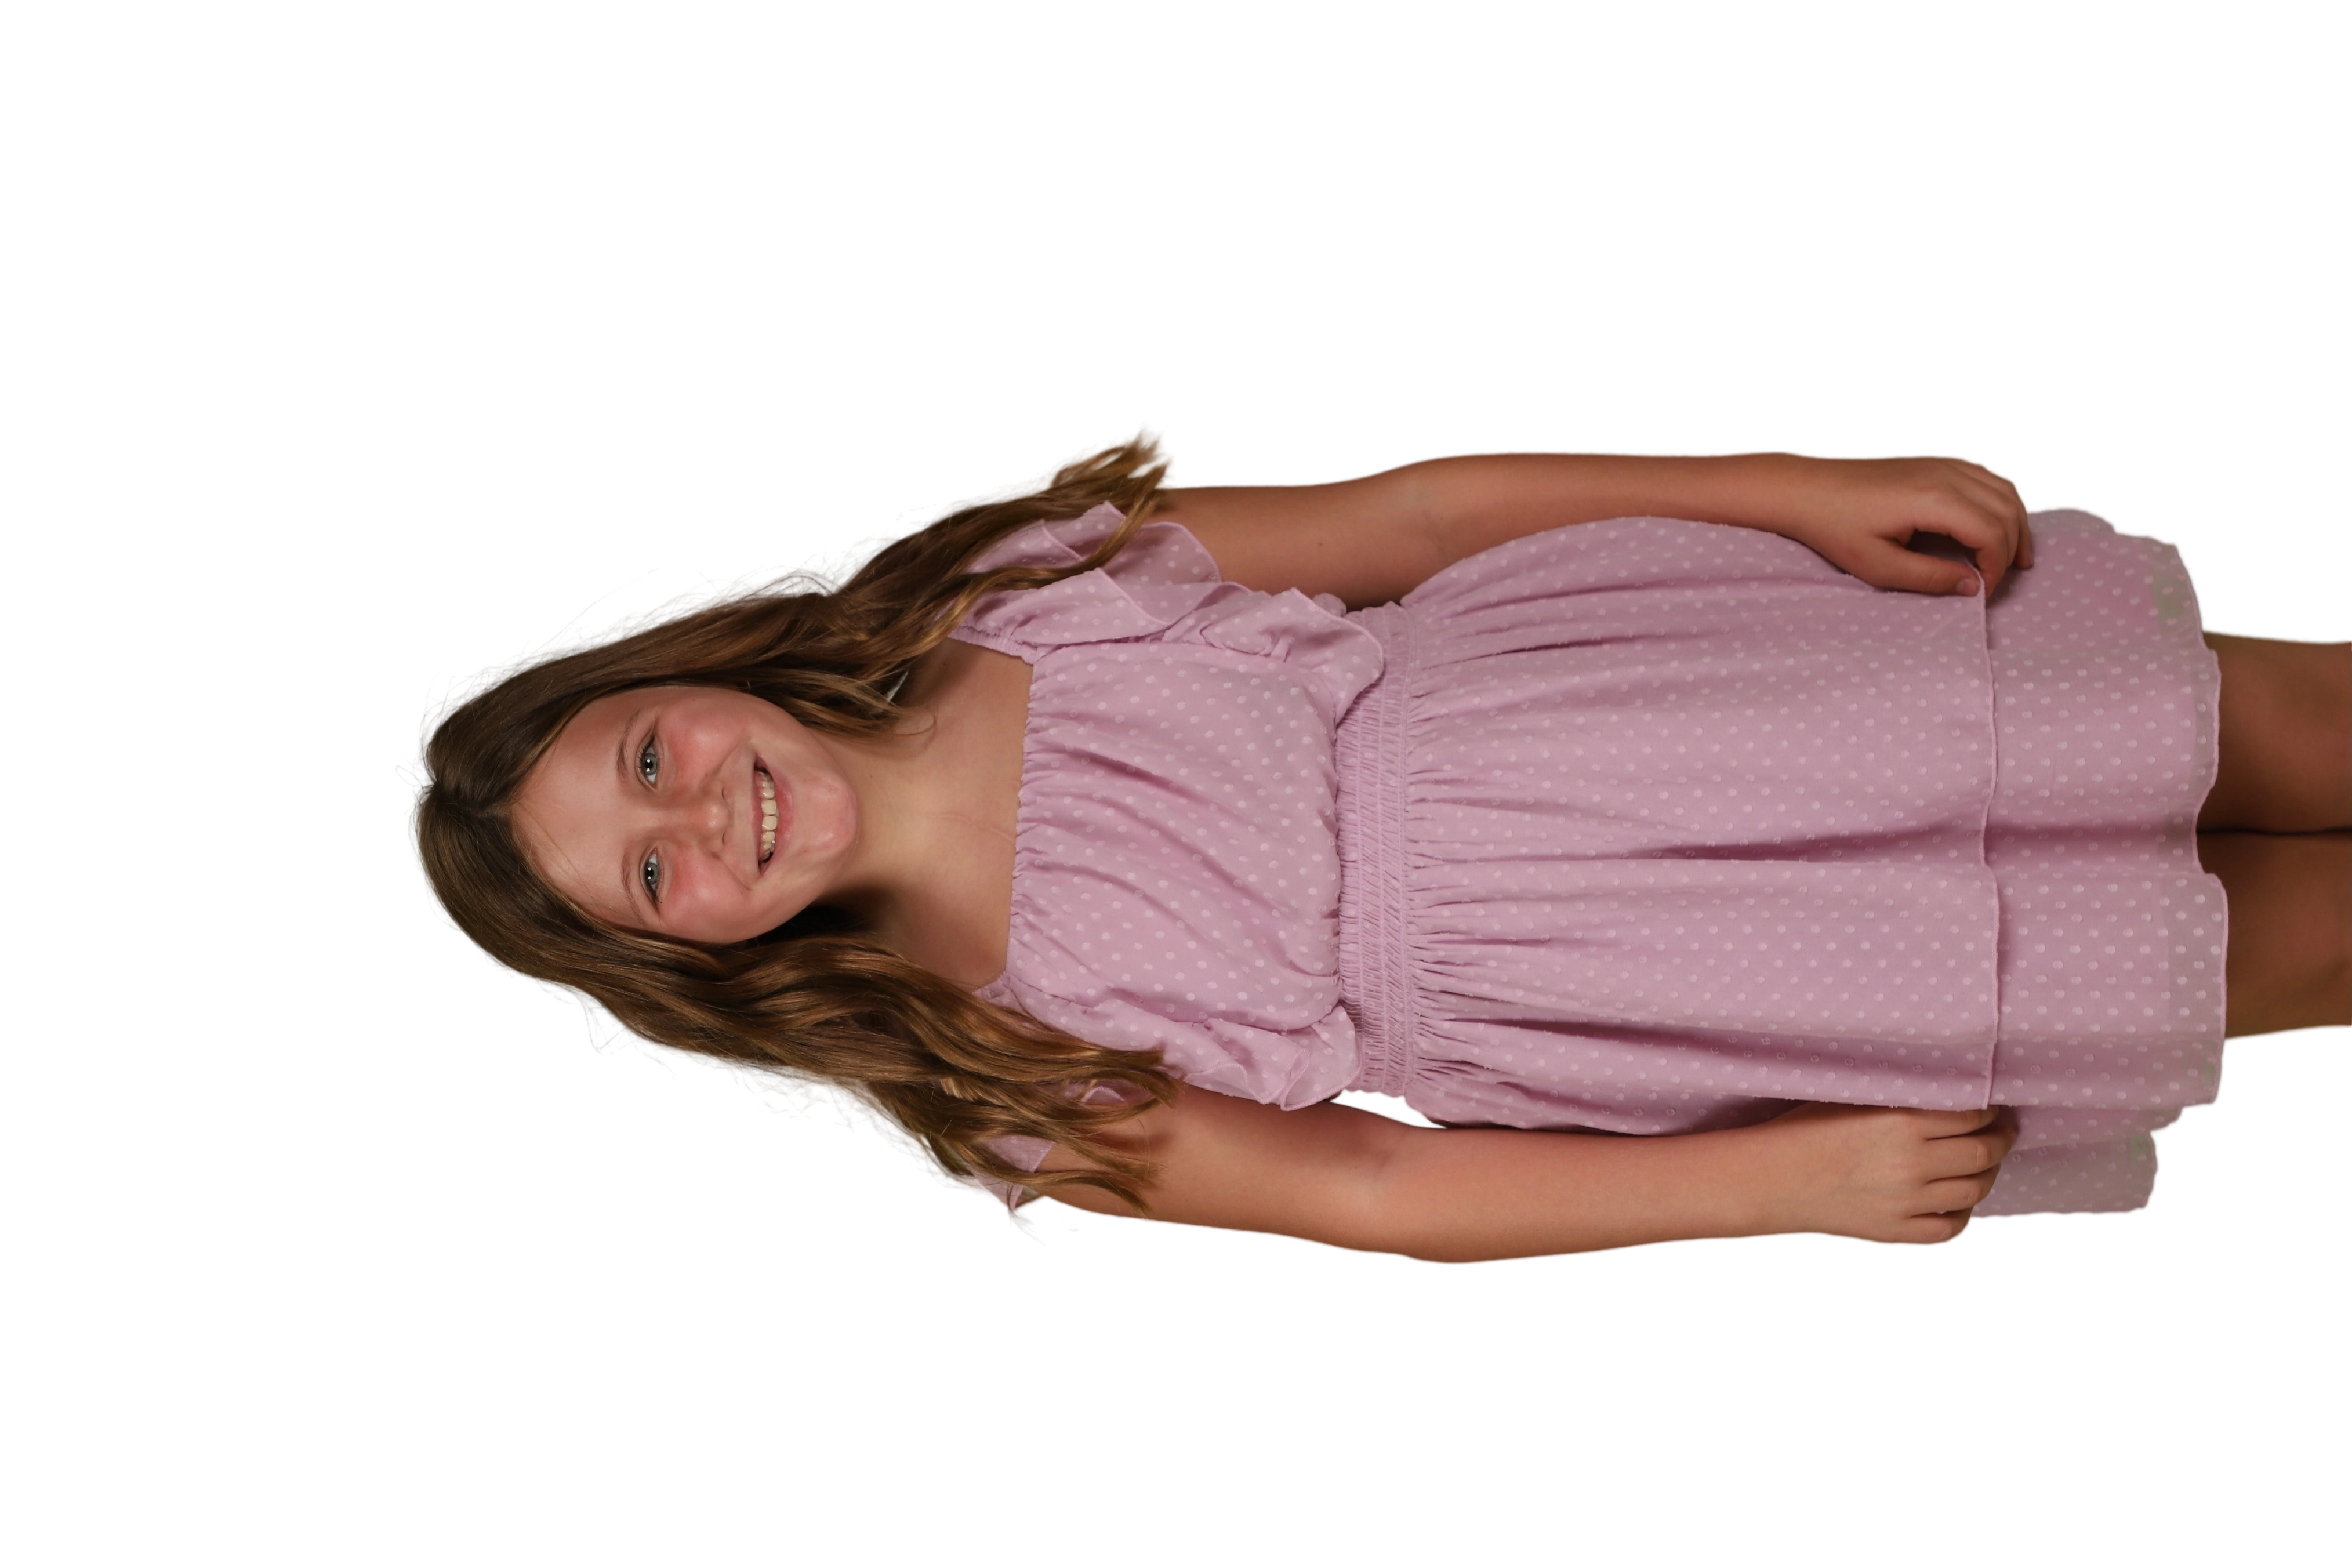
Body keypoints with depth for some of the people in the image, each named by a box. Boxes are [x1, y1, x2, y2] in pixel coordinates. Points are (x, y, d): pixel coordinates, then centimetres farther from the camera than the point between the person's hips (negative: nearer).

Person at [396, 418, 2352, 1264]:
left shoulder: (1009, 590, -5)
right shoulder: (985, 1072, -9)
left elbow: (1411, 506, -3)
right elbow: (1355, 1185, -9)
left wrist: (1807, 486, -9)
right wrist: (1782, 1178, -15)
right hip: (1626, 1013, -3)